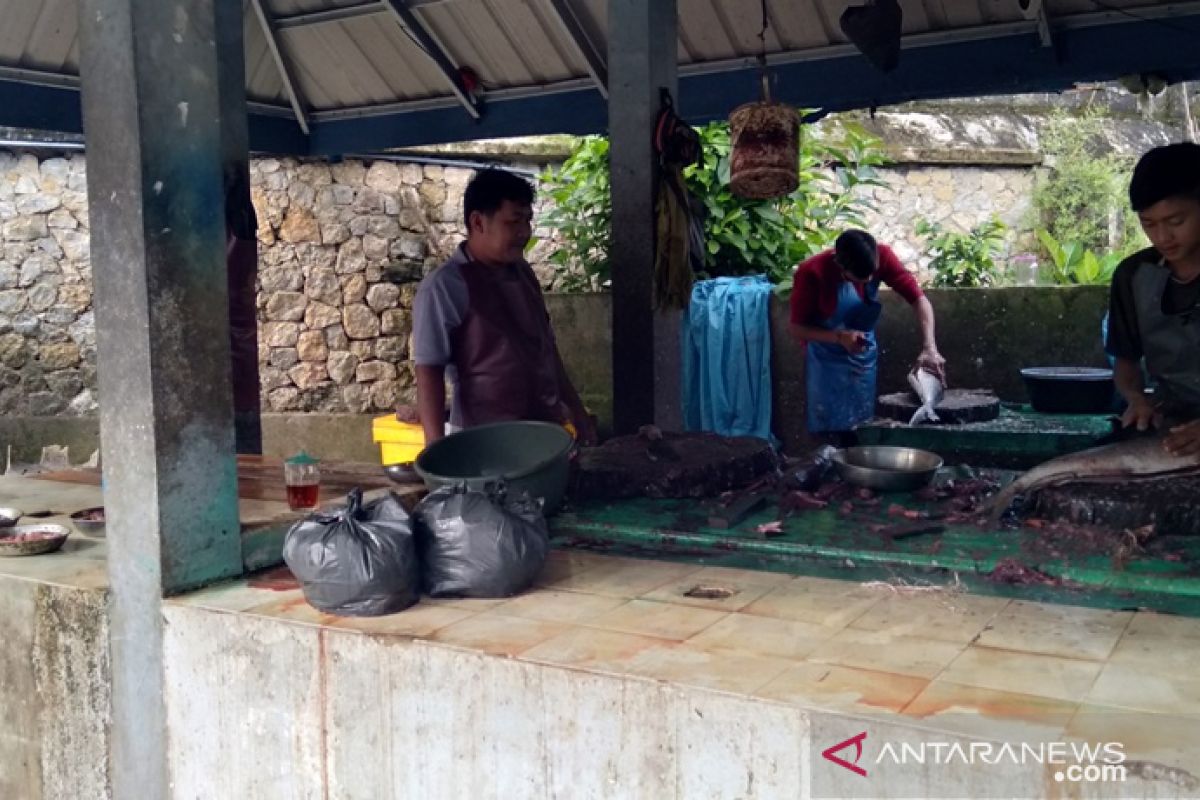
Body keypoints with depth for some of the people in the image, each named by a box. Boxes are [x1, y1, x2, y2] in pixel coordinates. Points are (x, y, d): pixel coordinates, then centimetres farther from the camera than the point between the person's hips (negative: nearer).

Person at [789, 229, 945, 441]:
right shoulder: (812, 274, -26)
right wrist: (839, 337, -32)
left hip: (865, 359, 4)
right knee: (836, 434, -1)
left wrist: (929, 348, -32)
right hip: (828, 363, -3)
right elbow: (797, 328, -17)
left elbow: (917, 298, -18)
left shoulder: (882, 256, -18)